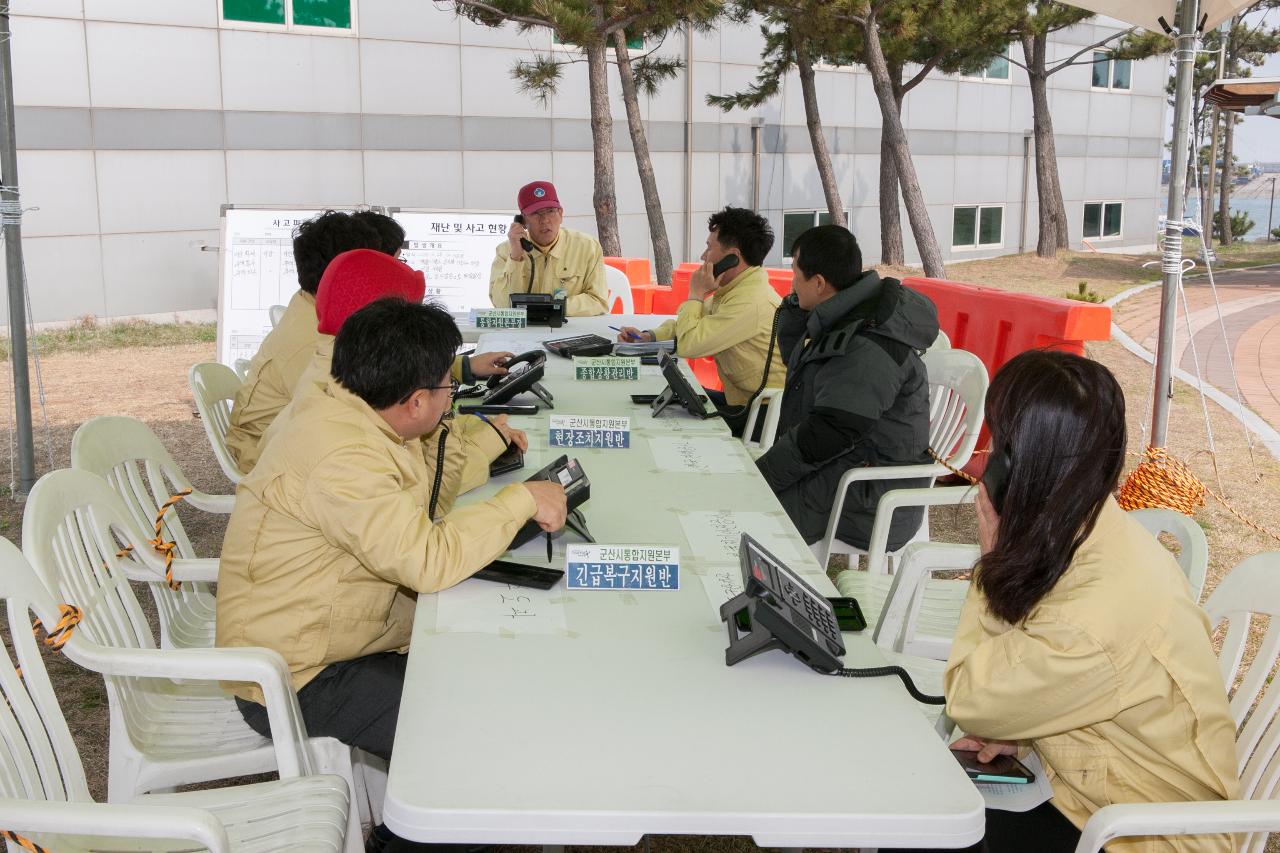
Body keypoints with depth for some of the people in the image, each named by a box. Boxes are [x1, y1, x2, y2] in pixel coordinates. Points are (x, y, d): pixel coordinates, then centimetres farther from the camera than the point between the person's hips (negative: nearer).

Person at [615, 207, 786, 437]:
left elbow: (688, 344, -25)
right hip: (739, 400, 9)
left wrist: (696, 293, -10)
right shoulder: (737, 289, 9)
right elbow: (692, 323, 22)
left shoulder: (751, 302, -25)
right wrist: (648, 337, 5)